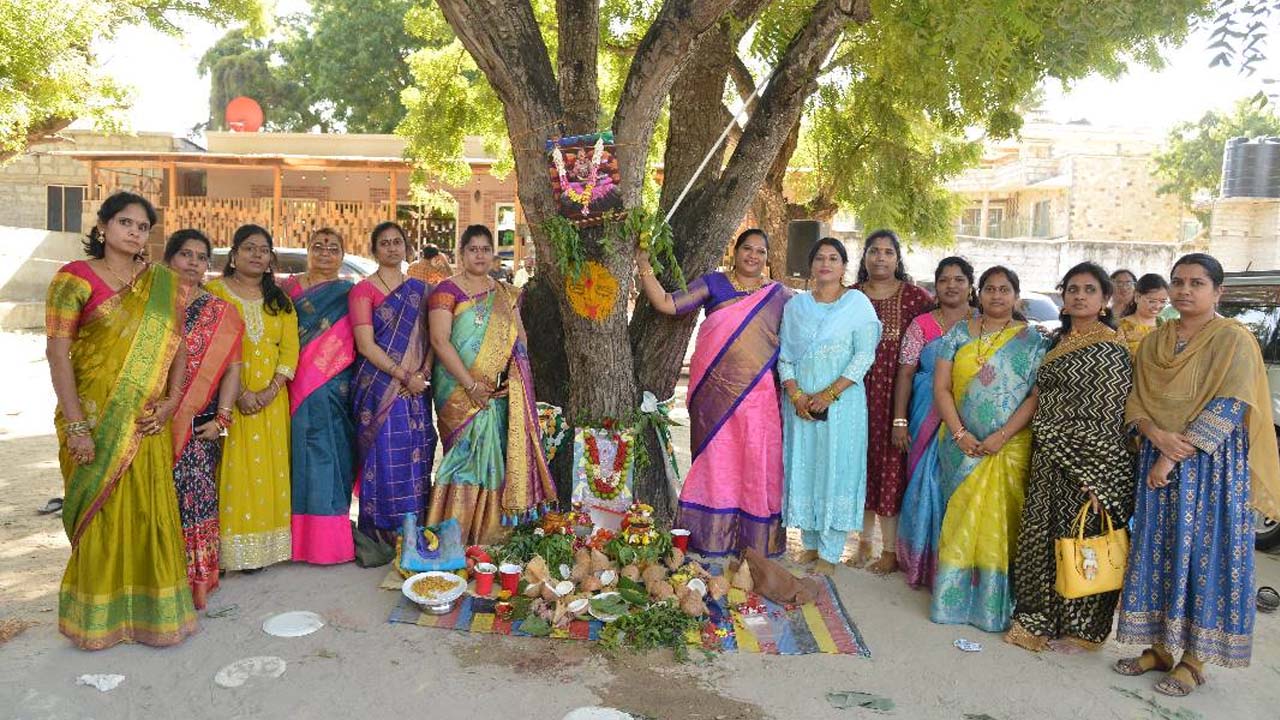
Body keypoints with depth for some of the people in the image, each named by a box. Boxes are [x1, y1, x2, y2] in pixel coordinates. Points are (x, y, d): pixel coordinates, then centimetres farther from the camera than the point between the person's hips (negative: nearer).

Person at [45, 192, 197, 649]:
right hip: (94, 417, -3)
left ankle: (152, 608, 21)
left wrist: (172, 400, -5)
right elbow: (57, 353, -9)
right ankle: (98, 615, 22)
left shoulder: (162, 284, 9)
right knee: (100, 512, 5)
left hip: (146, 420, 3)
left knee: (151, 511, 6)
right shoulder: (75, 278, -3)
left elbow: (177, 345, 9)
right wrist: (76, 425, -15)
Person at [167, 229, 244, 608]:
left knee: (195, 491, -3)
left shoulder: (220, 313, 7)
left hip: (200, 422, -1)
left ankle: (197, 580, 6)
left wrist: (222, 418, -6)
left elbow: (231, 368, 2)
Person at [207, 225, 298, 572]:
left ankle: (261, 544, 13)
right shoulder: (214, 291, 1)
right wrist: (239, 392, -17)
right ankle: (229, 548, 3)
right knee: (232, 469, -4)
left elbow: (289, 349, 5)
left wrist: (271, 391, -10)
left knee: (266, 468, 5)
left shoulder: (280, 300, 13)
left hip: (271, 399, 4)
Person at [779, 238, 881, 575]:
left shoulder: (857, 303, 0)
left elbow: (864, 356, -7)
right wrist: (796, 395, -9)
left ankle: (830, 552, 7)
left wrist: (829, 394, -15)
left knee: (836, 471, -1)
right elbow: (785, 356, 7)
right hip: (800, 403, 3)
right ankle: (811, 542, 21)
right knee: (803, 469, 7)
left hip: (842, 402, -3)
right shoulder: (795, 305, 10)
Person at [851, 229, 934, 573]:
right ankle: (864, 541, 22)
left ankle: (890, 548, 14)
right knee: (862, 464, 8)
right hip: (858, 394, 3)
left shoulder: (915, 297, -1)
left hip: (896, 395, -3)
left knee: (891, 466, 1)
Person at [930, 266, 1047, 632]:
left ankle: (993, 603, 13)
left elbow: (1037, 395, -5)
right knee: (960, 519, 6)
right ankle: (953, 597, 17)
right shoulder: (959, 334, 7)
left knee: (998, 520, 1)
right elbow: (941, 388, 2)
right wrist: (959, 432, -9)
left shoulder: (1031, 339, 2)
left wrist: (1003, 435, -15)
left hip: (1009, 447, -2)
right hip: (963, 444, 2)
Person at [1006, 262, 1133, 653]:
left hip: (1085, 462, -7)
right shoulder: (1057, 342, 12)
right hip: (1048, 461, 7)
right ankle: (1040, 620, 26)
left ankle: (1077, 626, 19)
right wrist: (1041, 456, 13)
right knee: (1042, 539, 12)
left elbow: (1108, 417, -14)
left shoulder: (1110, 350, -10)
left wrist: (1093, 477, -18)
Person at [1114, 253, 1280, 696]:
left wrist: (1175, 456, -18)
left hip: (1212, 463, -5)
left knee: (1203, 553, 0)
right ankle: (1159, 647, 20)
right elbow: (1135, 402, 8)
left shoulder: (1233, 339, -6)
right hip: (1159, 458, 5)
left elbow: (1227, 409, -15)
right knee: (1157, 550, 7)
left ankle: (1194, 658, 11)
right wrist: (1157, 435, -13)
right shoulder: (1153, 342, 10)